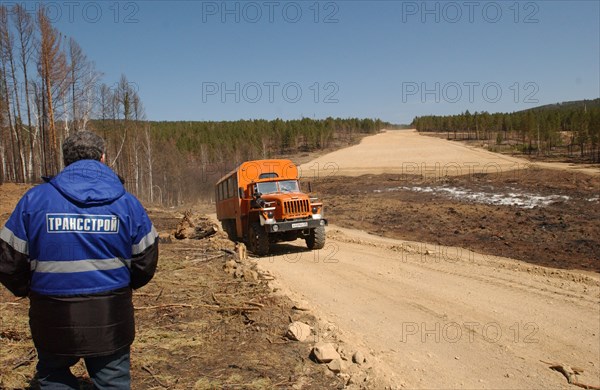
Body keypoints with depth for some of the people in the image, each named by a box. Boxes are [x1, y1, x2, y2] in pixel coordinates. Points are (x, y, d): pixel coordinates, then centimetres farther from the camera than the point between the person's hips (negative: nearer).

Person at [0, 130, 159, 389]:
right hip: (111, 318, 1)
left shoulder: (35, 198, -7)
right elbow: (146, 261, 0)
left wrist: (26, 290, 17)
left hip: (54, 318, 0)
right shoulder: (127, 202, -4)